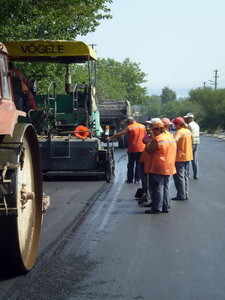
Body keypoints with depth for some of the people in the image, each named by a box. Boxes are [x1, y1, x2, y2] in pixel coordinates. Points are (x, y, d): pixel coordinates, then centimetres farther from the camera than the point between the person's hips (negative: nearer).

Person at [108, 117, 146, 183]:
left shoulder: (129, 128, -8)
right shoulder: (143, 126, 4)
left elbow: (118, 134, -10)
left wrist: (110, 138, -3)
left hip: (133, 149, -3)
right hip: (141, 149, 3)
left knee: (131, 165, 8)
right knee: (139, 164, 11)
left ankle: (130, 179, 12)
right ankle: (137, 179, 11)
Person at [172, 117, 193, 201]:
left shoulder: (179, 132, -18)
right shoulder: (188, 131, 8)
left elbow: (175, 140, -36)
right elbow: (191, 141, 18)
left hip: (180, 157, -9)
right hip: (187, 156, 9)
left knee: (179, 176, -1)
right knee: (185, 176, 15)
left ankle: (181, 195, 2)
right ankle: (185, 194, 20)